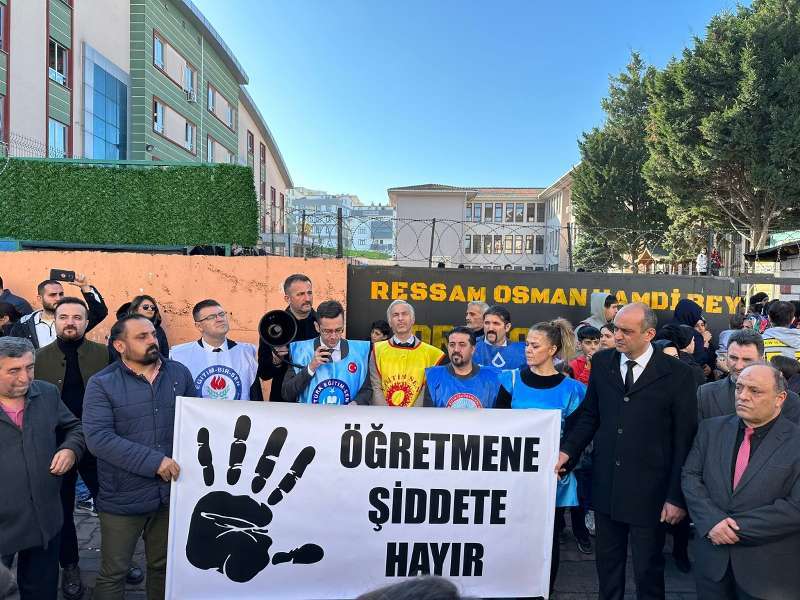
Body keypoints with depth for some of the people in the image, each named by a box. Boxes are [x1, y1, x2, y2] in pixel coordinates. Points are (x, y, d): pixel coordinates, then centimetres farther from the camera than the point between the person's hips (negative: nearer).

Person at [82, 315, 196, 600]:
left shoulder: (180, 374, 0)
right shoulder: (101, 384, -11)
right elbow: (98, 438, -20)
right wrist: (154, 461, -25)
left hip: (172, 491, 3)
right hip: (123, 498, -3)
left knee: (163, 566, 21)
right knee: (113, 572, 12)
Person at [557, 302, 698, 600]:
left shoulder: (676, 373, -9)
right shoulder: (602, 362, 1)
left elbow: (685, 439, -7)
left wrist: (677, 496, -7)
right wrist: (567, 450, -6)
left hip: (649, 492, -3)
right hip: (606, 485, 3)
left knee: (648, 570, 13)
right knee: (607, 563, 18)